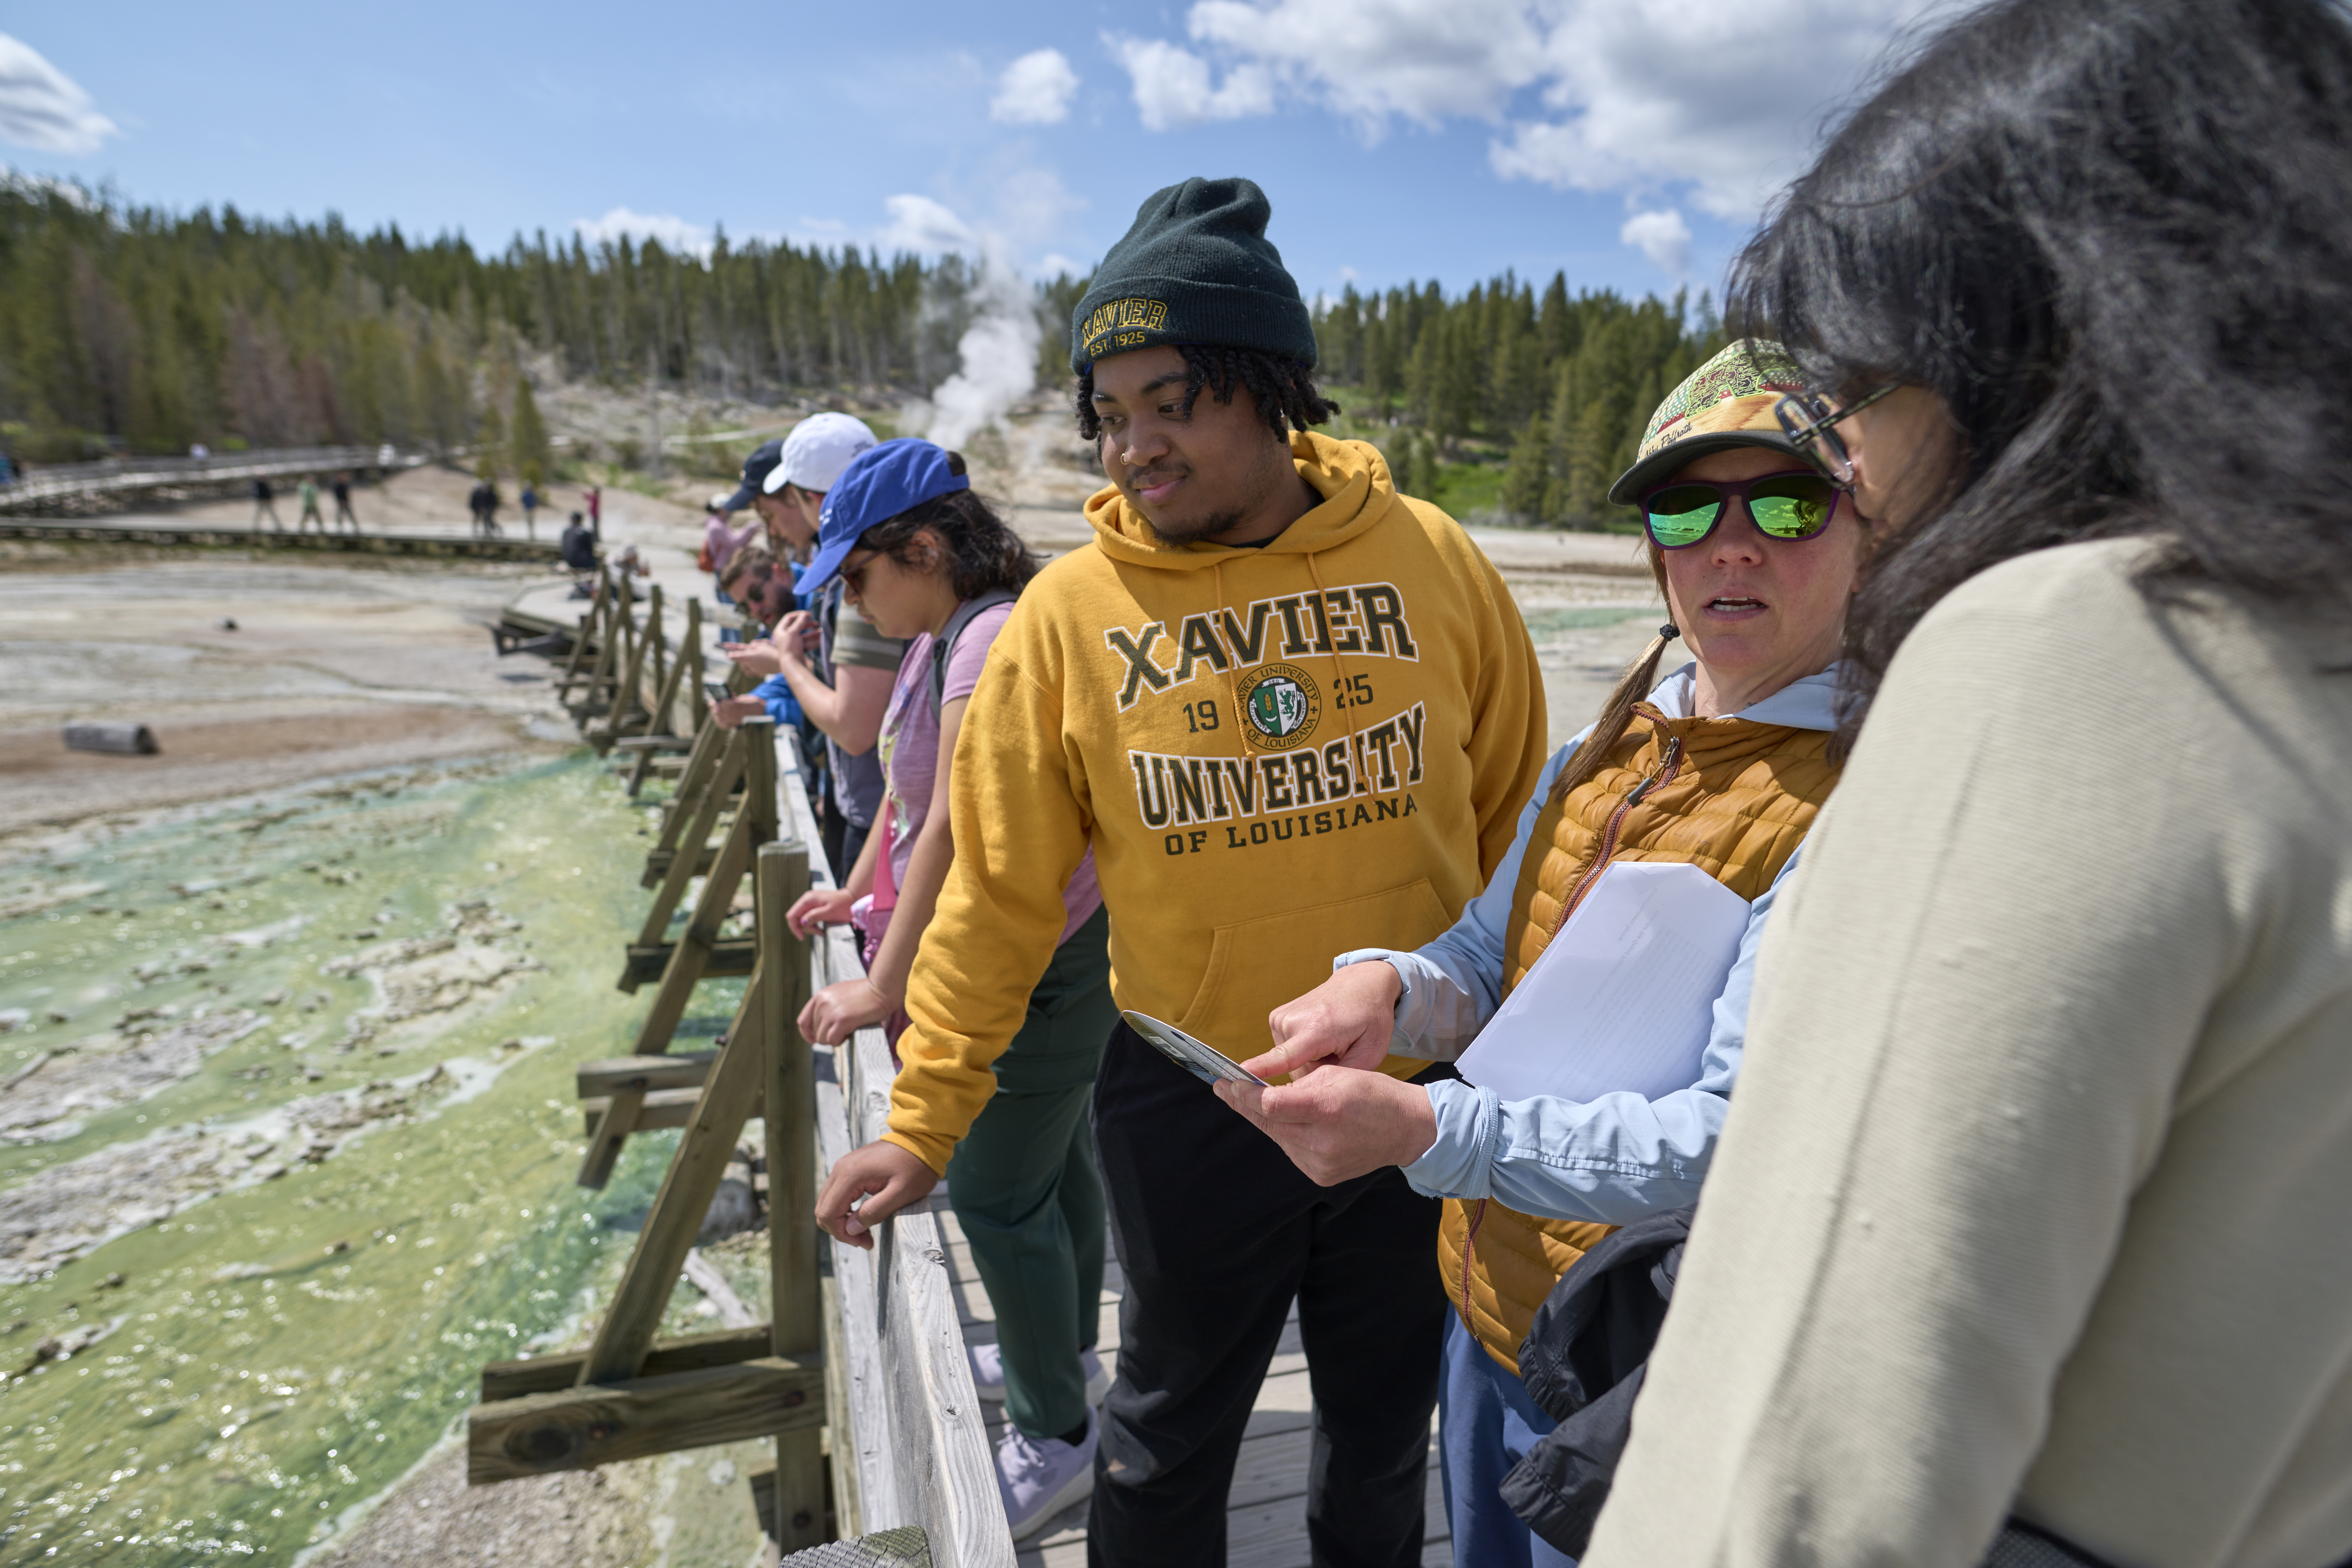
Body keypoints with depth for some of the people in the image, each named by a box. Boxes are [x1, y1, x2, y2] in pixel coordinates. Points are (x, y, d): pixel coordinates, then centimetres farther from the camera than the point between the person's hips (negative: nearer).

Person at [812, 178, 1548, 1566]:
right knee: (1171, 1434, 20)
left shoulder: (1430, 559, -7)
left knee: (1386, 1427, 24)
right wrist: (923, 1124, -2)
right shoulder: (1071, 612, -9)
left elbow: (1517, 818, 3)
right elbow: (1000, 894, -4)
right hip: (1191, 1101, -1)